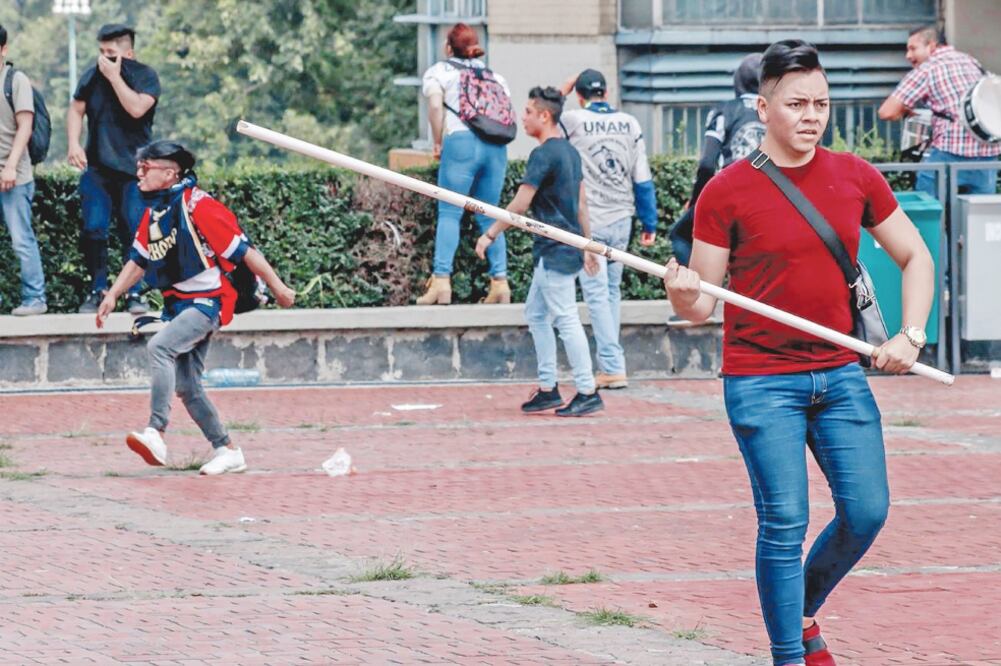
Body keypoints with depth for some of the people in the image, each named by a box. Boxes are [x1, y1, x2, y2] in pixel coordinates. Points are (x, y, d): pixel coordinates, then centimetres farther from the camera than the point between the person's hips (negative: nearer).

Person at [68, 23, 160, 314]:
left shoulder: (145, 76, -4)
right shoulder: (92, 76, 6)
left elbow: (136, 108, -20)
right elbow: (76, 109, 11)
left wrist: (114, 77, -17)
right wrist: (74, 143, -4)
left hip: (133, 167, -3)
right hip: (97, 167, 3)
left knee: (134, 231, -5)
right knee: (93, 229, -5)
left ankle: (134, 293, 1)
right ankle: (97, 290, 3)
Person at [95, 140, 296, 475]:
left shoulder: (197, 205, -16)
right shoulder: (153, 212, 9)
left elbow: (242, 250, -15)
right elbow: (138, 260, 17)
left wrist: (278, 288, -13)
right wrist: (113, 295, 4)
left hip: (207, 301, -9)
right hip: (178, 305, 9)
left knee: (159, 346, -29)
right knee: (186, 387, 8)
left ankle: (156, 433, -36)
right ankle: (227, 451, 19)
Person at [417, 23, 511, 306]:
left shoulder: (439, 71, 10)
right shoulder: (494, 75, 23)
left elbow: (435, 106, -6)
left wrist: (437, 143, 1)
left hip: (461, 141, -5)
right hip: (496, 145, 5)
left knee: (449, 214, -6)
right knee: (488, 216, 10)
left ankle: (441, 281, -19)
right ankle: (500, 282, 2)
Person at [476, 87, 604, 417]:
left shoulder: (544, 154, -16)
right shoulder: (569, 151, 13)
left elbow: (520, 205, -17)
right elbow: (581, 203, 18)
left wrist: (490, 235, -10)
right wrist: (587, 245, 23)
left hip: (555, 251, -10)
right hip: (570, 247, 10)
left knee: (566, 320, -6)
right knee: (536, 314, 16)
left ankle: (588, 393, -5)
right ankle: (548, 388, 17)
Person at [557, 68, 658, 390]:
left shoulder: (573, 120, -8)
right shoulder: (629, 124, 2)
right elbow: (643, 179, 4)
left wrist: (562, 90, 21)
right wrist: (650, 224, 10)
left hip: (588, 221, -4)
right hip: (621, 219, 4)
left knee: (597, 294, -5)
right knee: (612, 291, 15)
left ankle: (613, 368, -11)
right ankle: (609, 361, 19)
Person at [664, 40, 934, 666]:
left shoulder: (856, 176, 4)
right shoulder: (727, 192, -6)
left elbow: (915, 257, 13)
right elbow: (703, 303, -3)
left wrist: (910, 335, 0)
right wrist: (684, 297, -26)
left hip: (840, 375, 4)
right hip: (761, 382, -4)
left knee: (866, 512, 1)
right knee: (785, 522, -9)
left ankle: (804, 611, 27)